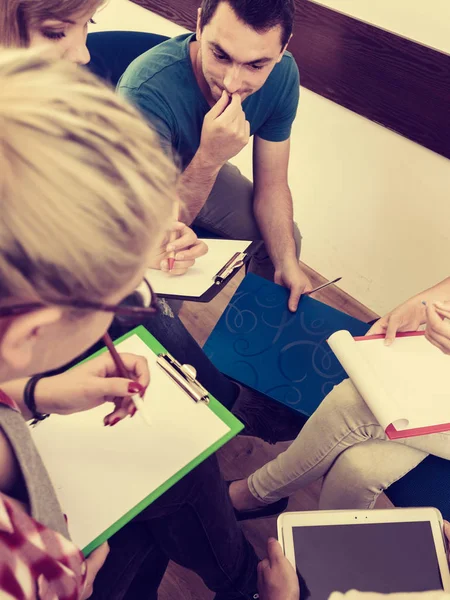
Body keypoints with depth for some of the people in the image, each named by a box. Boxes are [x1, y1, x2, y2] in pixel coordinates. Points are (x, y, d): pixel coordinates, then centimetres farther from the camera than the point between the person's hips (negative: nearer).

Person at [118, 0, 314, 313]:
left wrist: (287, 263, -22)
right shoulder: (146, 91, -39)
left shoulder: (282, 75, -21)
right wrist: (209, 159, -51)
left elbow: (271, 184, -10)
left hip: (204, 170, 5)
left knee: (286, 239, -2)